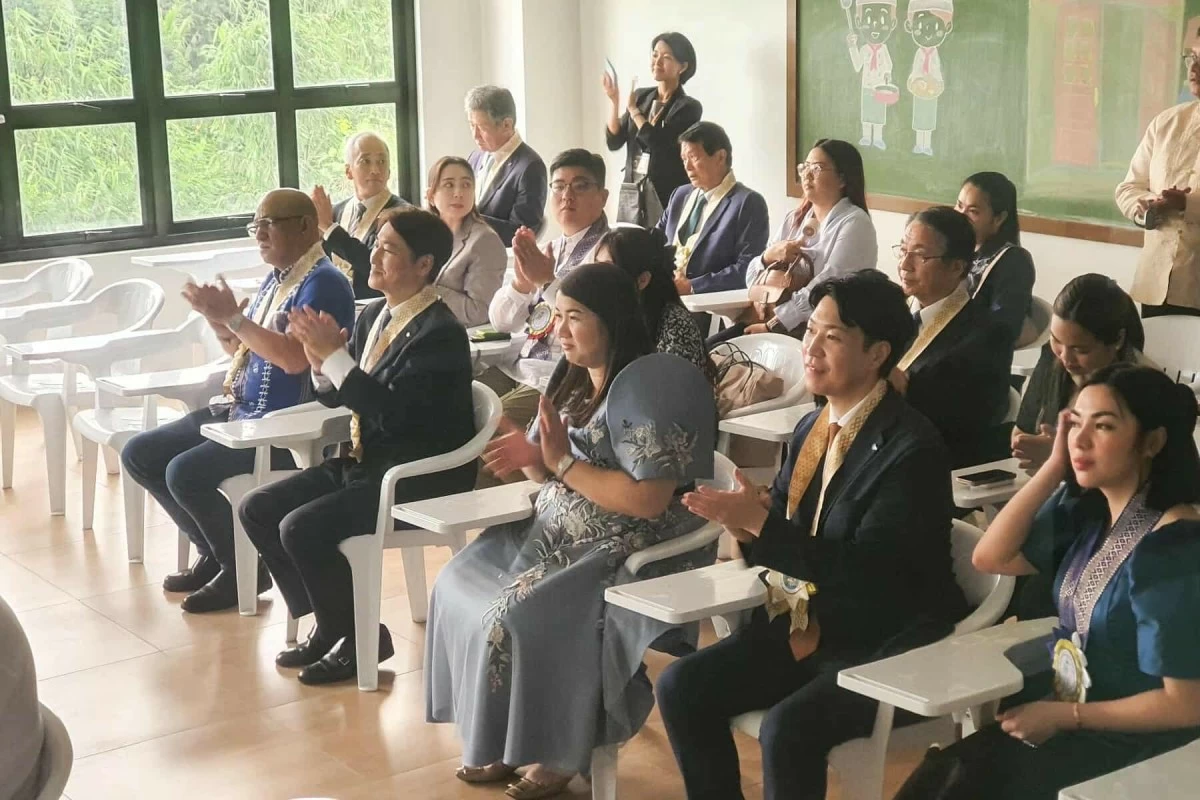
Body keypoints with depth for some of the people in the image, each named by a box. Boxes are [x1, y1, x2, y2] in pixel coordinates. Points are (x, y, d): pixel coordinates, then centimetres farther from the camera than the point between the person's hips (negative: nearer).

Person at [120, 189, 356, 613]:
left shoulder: (323, 283, -14)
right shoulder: (275, 279, 15)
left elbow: (295, 359, -26)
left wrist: (233, 317, -21)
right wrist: (215, 317, 1)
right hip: (239, 411, 10)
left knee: (185, 472, -26)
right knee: (139, 455, 7)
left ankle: (243, 568, -4)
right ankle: (212, 550, 17)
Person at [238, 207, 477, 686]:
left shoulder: (440, 333, -18)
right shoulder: (374, 316, 9)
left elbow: (392, 413, -27)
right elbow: (336, 396, 14)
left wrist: (334, 355, -25)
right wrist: (319, 360, -8)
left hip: (418, 479, -9)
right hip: (366, 463, 9)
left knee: (301, 527, -23)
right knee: (257, 510, 2)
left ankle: (359, 638, -3)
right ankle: (327, 625, 11)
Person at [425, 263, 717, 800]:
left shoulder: (649, 384, -21)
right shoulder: (576, 376, 8)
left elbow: (650, 501, -27)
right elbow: (555, 474, 14)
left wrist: (563, 461, -21)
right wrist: (530, 458, -10)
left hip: (630, 555, -10)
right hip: (561, 533, 10)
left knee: (517, 619, -24)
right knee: (459, 585, 4)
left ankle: (561, 752, -1)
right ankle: (504, 741, 11)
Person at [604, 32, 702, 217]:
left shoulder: (689, 107, -8)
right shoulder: (640, 96, 8)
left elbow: (660, 145, -19)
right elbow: (614, 142, 5)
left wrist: (632, 109, -10)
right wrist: (614, 102, -8)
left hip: (667, 197, -5)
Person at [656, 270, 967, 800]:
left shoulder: (912, 448, -17)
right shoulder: (813, 429, 7)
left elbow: (865, 569, -23)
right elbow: (784, 536, 11)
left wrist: (760, 523, -26)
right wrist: (744, 523, -13)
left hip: (885, 646, -8)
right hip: (808, 626, 8)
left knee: (788, 728, -29)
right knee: (680, 687, -7)